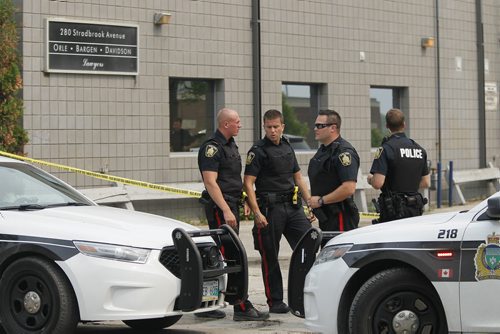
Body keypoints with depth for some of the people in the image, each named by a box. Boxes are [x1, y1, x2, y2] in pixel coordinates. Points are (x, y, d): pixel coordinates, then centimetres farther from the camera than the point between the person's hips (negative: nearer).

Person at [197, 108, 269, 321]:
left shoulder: (231, 145, 18)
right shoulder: (212, 147, -12)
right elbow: (210, 182, -19)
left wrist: (241, 202, 21)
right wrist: (226, 210, -24)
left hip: (231, 207, 10)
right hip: (219, 208, -10)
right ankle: (242, 308, -11)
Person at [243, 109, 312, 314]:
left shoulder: (287, 147, 15)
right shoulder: (258, 151, -5)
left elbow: (298, 178, 22)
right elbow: (248, 183, -11)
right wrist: (257, 213, -18)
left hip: (293, 205, 6)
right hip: (270, 207, -6)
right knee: (270, 257, 2)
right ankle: (275, 302, 10)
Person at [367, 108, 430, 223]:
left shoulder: (386, 148, -12)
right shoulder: (419, 149, 8)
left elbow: (377, 183, -19)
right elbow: (426, 183, 13)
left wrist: (370, 179, 2)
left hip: (393, 210, -6)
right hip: (415, 209, 6)